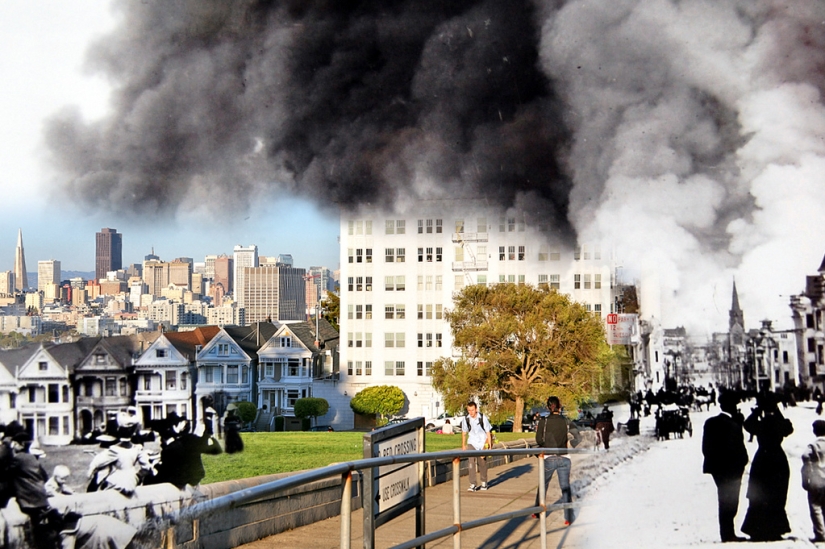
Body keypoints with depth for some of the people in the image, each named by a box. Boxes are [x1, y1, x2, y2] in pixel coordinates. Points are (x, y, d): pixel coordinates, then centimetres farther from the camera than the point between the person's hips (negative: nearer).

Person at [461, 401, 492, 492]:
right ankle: (473, 485, -15)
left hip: (483, 443, -1)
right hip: (472, 443, 1)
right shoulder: (466, 419, -9)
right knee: (471, 462, -14)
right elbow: (464, 432, 7)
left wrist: (490, 446, -8)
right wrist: (463, 445, 14)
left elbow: (488, 432, -8)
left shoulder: (482, 418, -16)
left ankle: (484, 483, 28)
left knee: (482, 463, 8)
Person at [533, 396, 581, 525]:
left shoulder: (543, 420, -8)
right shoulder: (566, 421, -2)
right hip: (563, 459, 1)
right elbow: (578, 437, -6)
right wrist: (571, 446, 11)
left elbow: (539, 440, -8)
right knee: (565, 488, 6)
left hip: (548, 459, -1)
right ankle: (568, 518, 4)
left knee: (543, 486, 18)